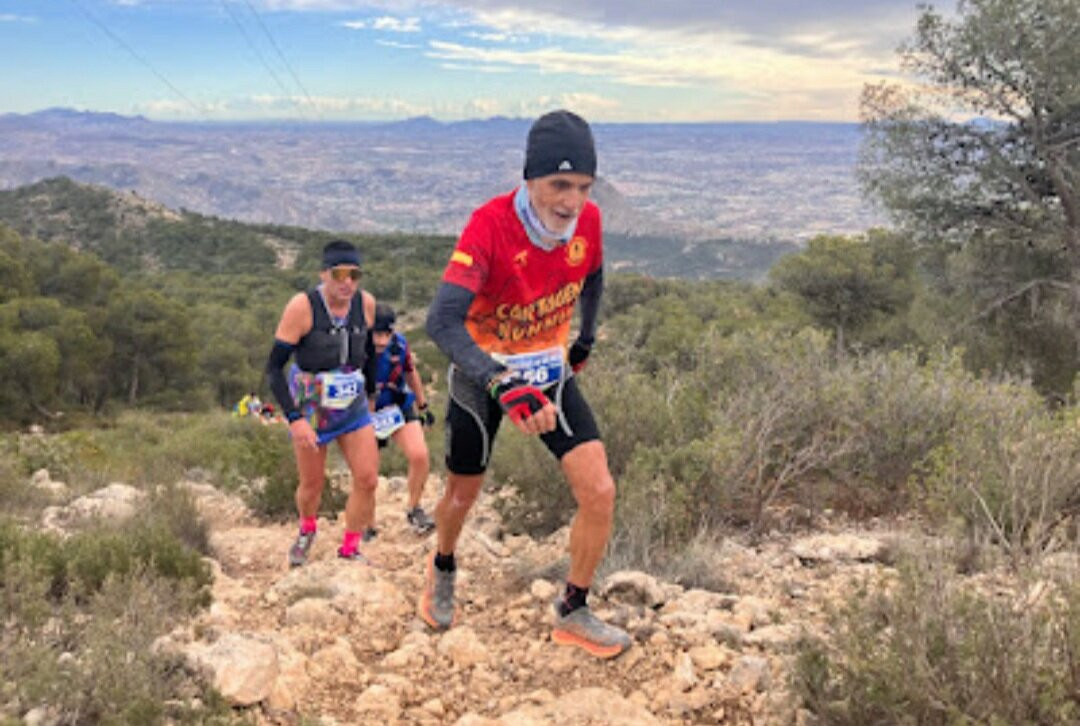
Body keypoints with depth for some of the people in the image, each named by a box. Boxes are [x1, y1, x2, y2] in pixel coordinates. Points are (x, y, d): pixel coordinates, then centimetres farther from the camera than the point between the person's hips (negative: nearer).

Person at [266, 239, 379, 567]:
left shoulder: (366, 304, -9)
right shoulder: (302, 307, -22)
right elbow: (274, 367, -19)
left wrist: (369, 393, 18)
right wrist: (295, 419, -26)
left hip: (353, 409, 3)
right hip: (310, 410, -3)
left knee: (367, 480, -5)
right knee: (312, 484, 10)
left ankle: (350, 549, 16)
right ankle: (306, 531, 43)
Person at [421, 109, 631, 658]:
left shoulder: (588, 221, -15)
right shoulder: (491, 225, -30)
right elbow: (442, 320, -41)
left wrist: (586, 337, 22)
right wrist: (504, 386, -52)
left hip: (549, 371, 3)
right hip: (482, 372, -3)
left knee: (599, 492, -10)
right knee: (463, 495, 16)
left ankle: (573, 613, 12)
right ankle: (442, 570, 51)